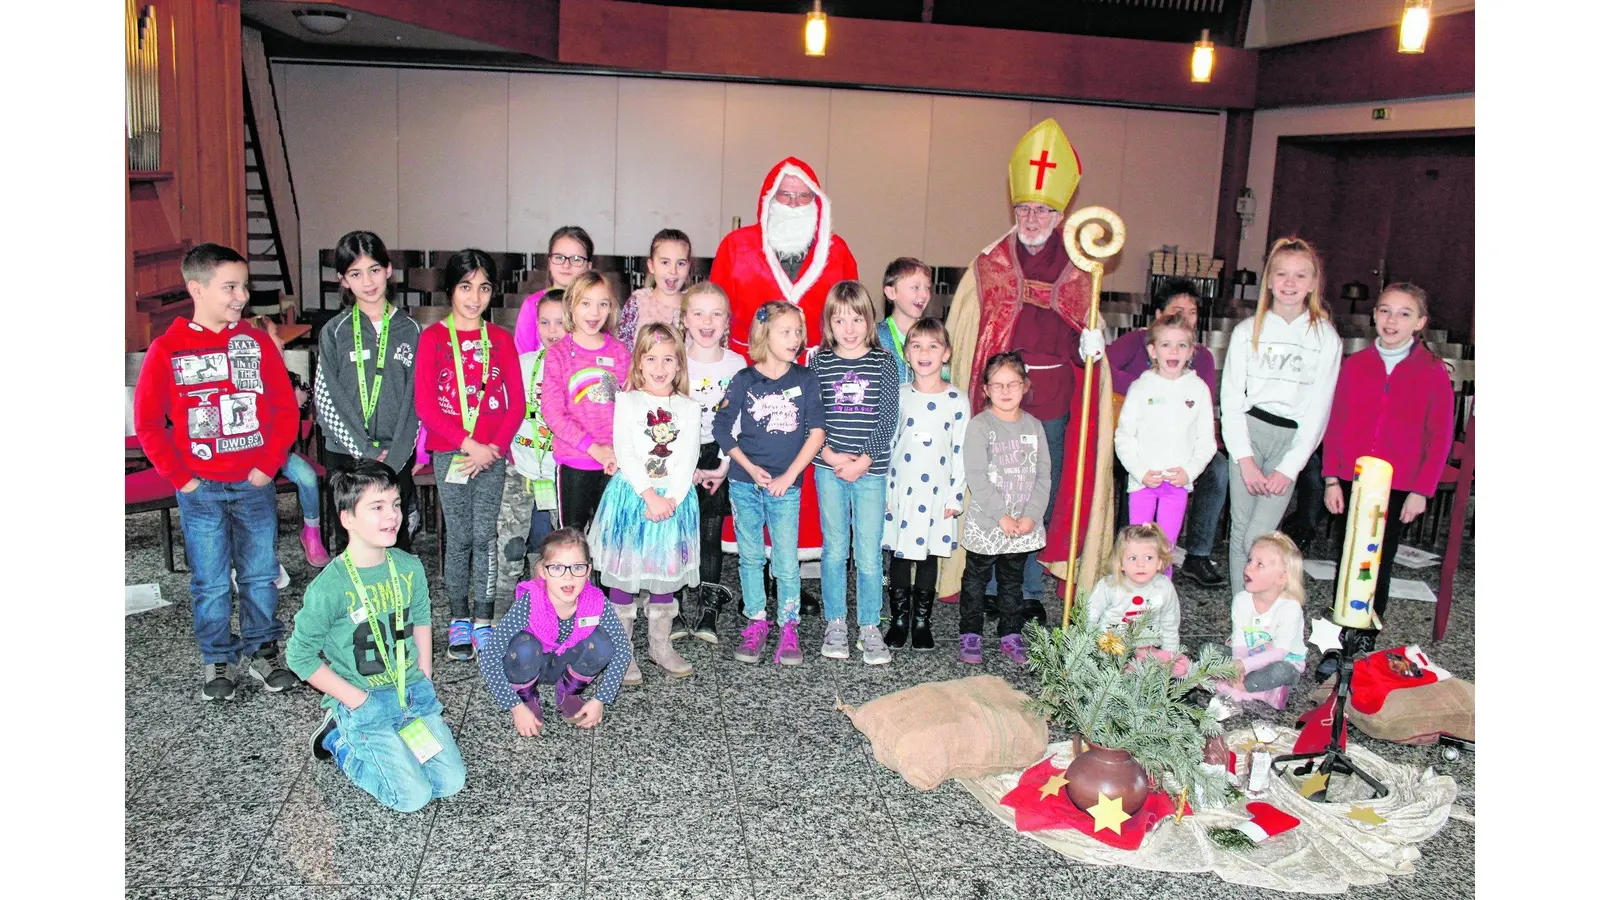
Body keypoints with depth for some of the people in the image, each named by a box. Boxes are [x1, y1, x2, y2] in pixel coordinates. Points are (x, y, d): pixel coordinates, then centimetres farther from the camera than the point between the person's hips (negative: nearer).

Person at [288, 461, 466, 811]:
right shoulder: (329, 588, -20)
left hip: (414, 693, 5)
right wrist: (357, 700, -12)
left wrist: (425, 678, 8)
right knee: (413, 796, -11)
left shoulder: (409, 567, -3)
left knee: (452, 781, 0)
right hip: (364, 703, -5)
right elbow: (300, 656, -11)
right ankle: (339, 742, 12)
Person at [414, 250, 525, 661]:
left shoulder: (500, 339, 7)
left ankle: (483, 622, 11)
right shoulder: (433, 337, 0)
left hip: (492, 453, 1)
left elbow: (517, 404, 4)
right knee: (459, 537, 3)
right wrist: (467, 443, -14)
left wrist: (493, 448, -9)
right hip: (449, 452, -1)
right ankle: (459, 620, 15)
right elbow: (426, 405, -5)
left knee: (484, 535, 3)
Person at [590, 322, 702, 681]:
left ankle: (661, 644, 24)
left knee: (667, 570, 9)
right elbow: (624, 453, -8)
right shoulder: (627, 401, 1)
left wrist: (672, 498, -15)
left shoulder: (689, 408, 6)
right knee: (624, 570, 2)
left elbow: (688, 458, -2)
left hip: (674, 498, 2)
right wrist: (649, 495, -16)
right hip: (631, 495, -2)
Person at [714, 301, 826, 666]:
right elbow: (721, 428, 0)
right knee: (750, 557, 9)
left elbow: (817, 433, -3)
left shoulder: (805, 379, -1)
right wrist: (750, 468, -7)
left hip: (785, 485, -1)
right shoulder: (744, 380, -2)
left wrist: (788, 476, -9)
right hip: (744, 484, 1)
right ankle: (756, 622, 22)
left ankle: (788, 627, 13)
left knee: (787, 561, 0)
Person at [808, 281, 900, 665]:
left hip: (871, 469, -1)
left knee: (869, 552, 2)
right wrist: (831, 456, -12)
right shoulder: (819, 363, 3)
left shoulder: (884, 362, 1)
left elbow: (888, 418, -3)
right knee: (834, 549, 8)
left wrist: (863, 461, -11)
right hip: (828, 469, 1)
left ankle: (870, 627, 15)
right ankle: (835, 623, 20)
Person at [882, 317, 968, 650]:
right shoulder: (898, 395, 1)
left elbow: (961, 452, -1)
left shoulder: (957, 400, -2)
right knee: (899, 554, 6)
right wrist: (881, 489, 2)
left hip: (936, 492, 0)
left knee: (929, 555, 9)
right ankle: (899, 619, 19)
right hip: (900, 489, 1)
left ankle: (922, 620, 21)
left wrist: (955, 497, -3)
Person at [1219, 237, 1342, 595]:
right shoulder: (1248, 331, 5)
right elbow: (1231, 397, 2)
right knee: (1240, 531, 2)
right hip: (1247, 431, 2)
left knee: (1258, 538, -11)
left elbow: (1318, 408, -1)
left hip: (1293, 438, -1)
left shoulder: (1326, 338, 3)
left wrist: (1289, 468, -8)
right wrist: (1245, 459, -9)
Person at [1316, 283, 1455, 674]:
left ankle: (1363, 646, 19)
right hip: (1351, 482, 2)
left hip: (1397, 488, -2)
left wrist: (1421, 490, -6)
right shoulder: (1355, 364, 3)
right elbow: (1335, 424, 5)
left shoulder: (1432, 372, -3)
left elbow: (1440, 436, -2)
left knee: (1379, 568, 8)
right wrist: (1332, 478, -1)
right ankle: (1340, 644, 17)